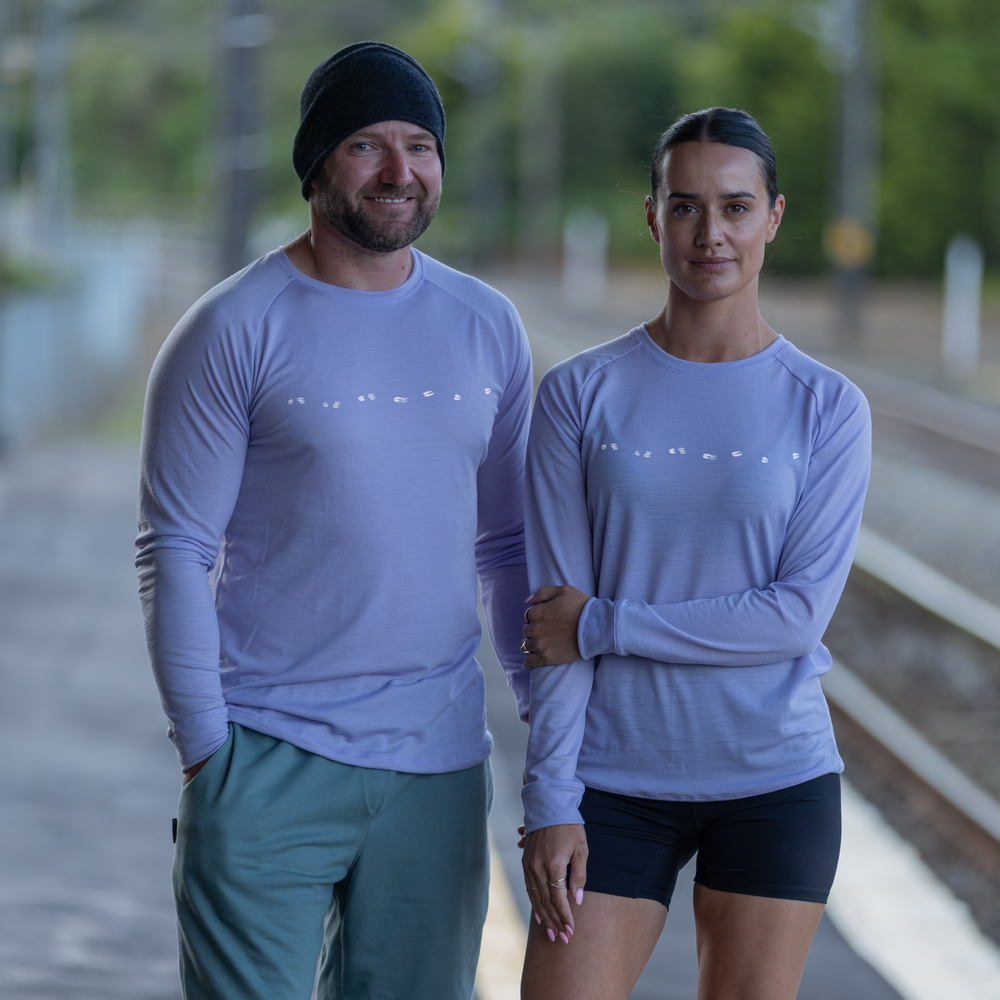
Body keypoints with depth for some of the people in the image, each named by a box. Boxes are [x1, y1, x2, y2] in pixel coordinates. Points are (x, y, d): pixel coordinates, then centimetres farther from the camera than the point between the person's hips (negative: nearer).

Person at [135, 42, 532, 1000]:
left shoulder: (487, 328, 9)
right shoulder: (234, 330, -5)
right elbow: (174, 554, -5)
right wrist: (206, 750, -10)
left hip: (438, 766, 4)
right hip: (268, 763, -4)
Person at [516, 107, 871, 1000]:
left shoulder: (828, 408, -1)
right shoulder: (582, 396, 0)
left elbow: (800, 614, -10)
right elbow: (557, 617, -3)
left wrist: (604, 625, -11)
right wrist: (551, 802, -9)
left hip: (775, 784, 0)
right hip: (616, 784, 0)